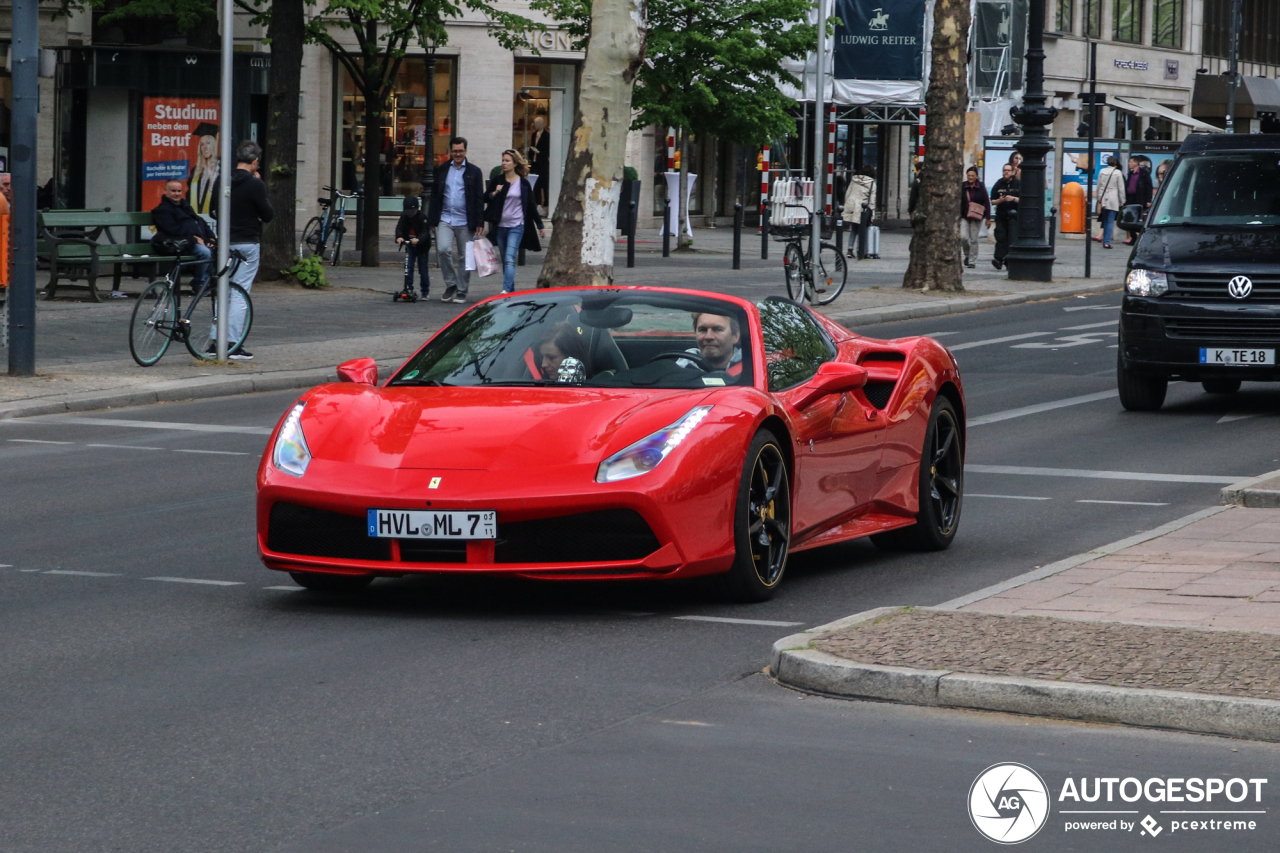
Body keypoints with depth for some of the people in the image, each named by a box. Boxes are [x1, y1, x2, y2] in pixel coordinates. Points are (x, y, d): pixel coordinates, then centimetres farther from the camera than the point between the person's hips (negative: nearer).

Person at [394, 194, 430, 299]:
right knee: (408, 267, -9)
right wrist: (399, 237, -35)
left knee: (423, 269, 2)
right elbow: (399, 228, -12)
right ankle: (408, 289, -7)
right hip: (409, 246, 3)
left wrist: (418, 239, -46)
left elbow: (425, 232, -26)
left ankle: (425, 291, 14)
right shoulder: (404, 216, -5)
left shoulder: (422, 217, -18)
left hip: (422, 246, -3)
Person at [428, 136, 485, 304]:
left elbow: (479, 199, 2)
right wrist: (432, 220, 4)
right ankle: (450, 284, 2)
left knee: (464, 257, 2)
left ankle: (461, 291, 12)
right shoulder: (442, 170, 10)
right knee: (443, 249, -16)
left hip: (465, 221, -1)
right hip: (445, 219, 1)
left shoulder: (474, 171, 4)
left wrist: (479, 223, -5)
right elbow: (435, 196, 10)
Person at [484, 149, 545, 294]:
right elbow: (485, 198, 6)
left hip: (516, 226, -3)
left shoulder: (523, 183, 1)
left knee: (509, 259, -16)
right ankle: (511, 292, 17)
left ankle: (506, 291, -27)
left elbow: (531, 205, 8)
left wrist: (540, 226, 11)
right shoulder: (497, 180, 6)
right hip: (500, 226, 3)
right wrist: (495, 193, -15)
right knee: (505, 261, 8)